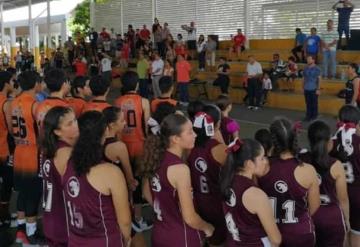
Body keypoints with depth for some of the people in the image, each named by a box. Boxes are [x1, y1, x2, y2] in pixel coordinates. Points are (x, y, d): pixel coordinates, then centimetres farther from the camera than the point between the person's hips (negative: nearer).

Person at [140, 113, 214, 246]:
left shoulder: (156, 158, -3)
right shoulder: (180, 168, -25)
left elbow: (147, 194, 13)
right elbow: (189, 218, -21)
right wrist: (207, 227, -3)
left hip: (159, 233, 7)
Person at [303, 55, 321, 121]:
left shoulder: (316, 69, -7)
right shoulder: (305, 68, 7)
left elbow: (319, 79, -6)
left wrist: (318, 89, -11)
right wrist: (303, 87, 12)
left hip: (314, 89, -4)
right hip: (306, 89, 4)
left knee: (314, 103, 5)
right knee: (308, 103, 7)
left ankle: (314, 116, 16)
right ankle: (308, 116, 15)